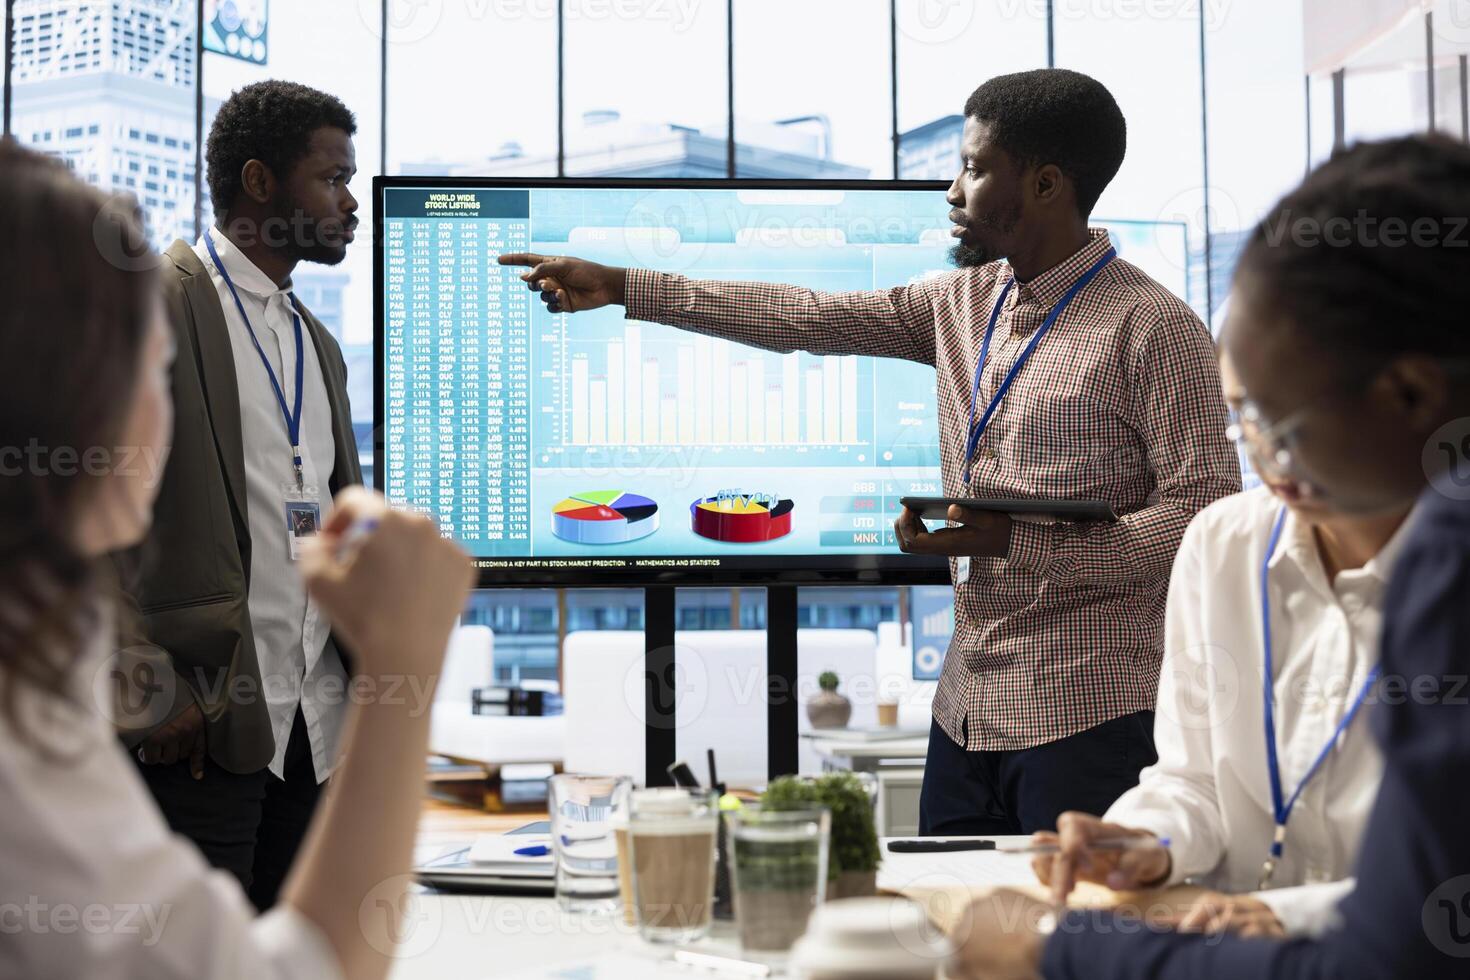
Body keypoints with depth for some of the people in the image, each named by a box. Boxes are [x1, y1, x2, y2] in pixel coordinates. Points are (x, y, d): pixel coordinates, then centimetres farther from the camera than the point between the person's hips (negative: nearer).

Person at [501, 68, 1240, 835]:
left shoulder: (1155, 329, -11)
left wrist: (1014, 543, -21)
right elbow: (806, 318, 13)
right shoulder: (965, 300, 11)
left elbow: (1205, 516, -16)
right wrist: (622, 286, 12)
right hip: (969, 706, 7)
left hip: (1085, 718, -7)